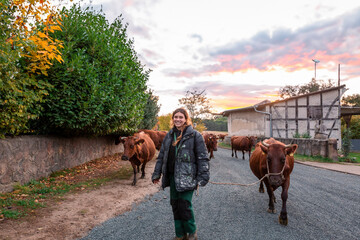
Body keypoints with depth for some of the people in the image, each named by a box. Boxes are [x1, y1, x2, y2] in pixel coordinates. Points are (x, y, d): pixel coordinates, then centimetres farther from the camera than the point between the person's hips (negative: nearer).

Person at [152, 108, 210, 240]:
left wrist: (202, 178, -11)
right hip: (172, 177, 6)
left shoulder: (194, 135, -5)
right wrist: (157, 174, 14)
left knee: (184, 205, -6)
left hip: (187, 177, -5)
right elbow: (161, 155, 17)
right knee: (175, 205, 11)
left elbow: (203, 158, -6)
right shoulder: (169, 135, 11)